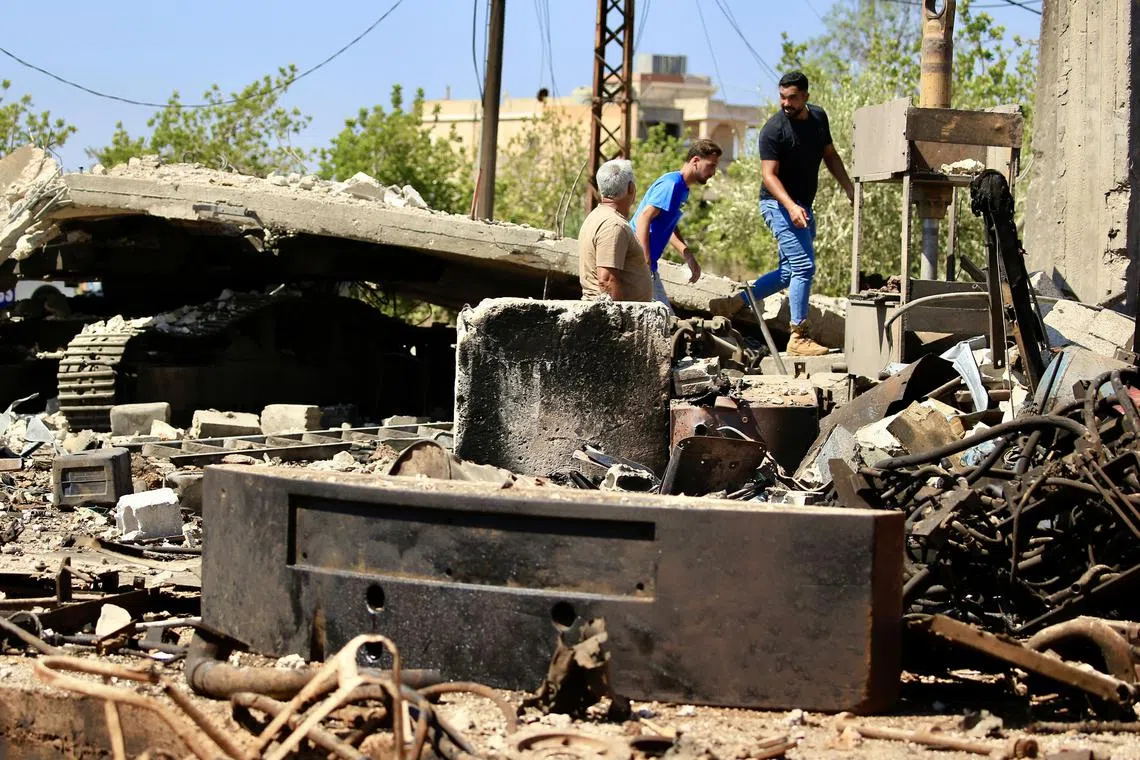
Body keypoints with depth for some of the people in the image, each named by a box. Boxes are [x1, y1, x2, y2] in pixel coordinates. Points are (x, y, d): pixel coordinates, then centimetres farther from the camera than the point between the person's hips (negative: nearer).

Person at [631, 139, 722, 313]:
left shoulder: (682, 188, 16)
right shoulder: (672, 184, -15)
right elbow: (643, 218, -23)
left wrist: (689, 257, 17)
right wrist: (646, 262, -27)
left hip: (646, 262, 10)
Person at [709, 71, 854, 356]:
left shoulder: (818, 117, 6)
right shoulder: (774, 129, -17)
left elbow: (830, 155, 19)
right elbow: (769, 175, -21)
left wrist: (849, 188, 9)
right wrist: (791, 206, -35)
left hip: (802, 206, 8)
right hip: (779, 204, -8)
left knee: (790, 272, 12)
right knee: (804, 268, -15)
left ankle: (734, 303, 18)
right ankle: (797, 338, -12)